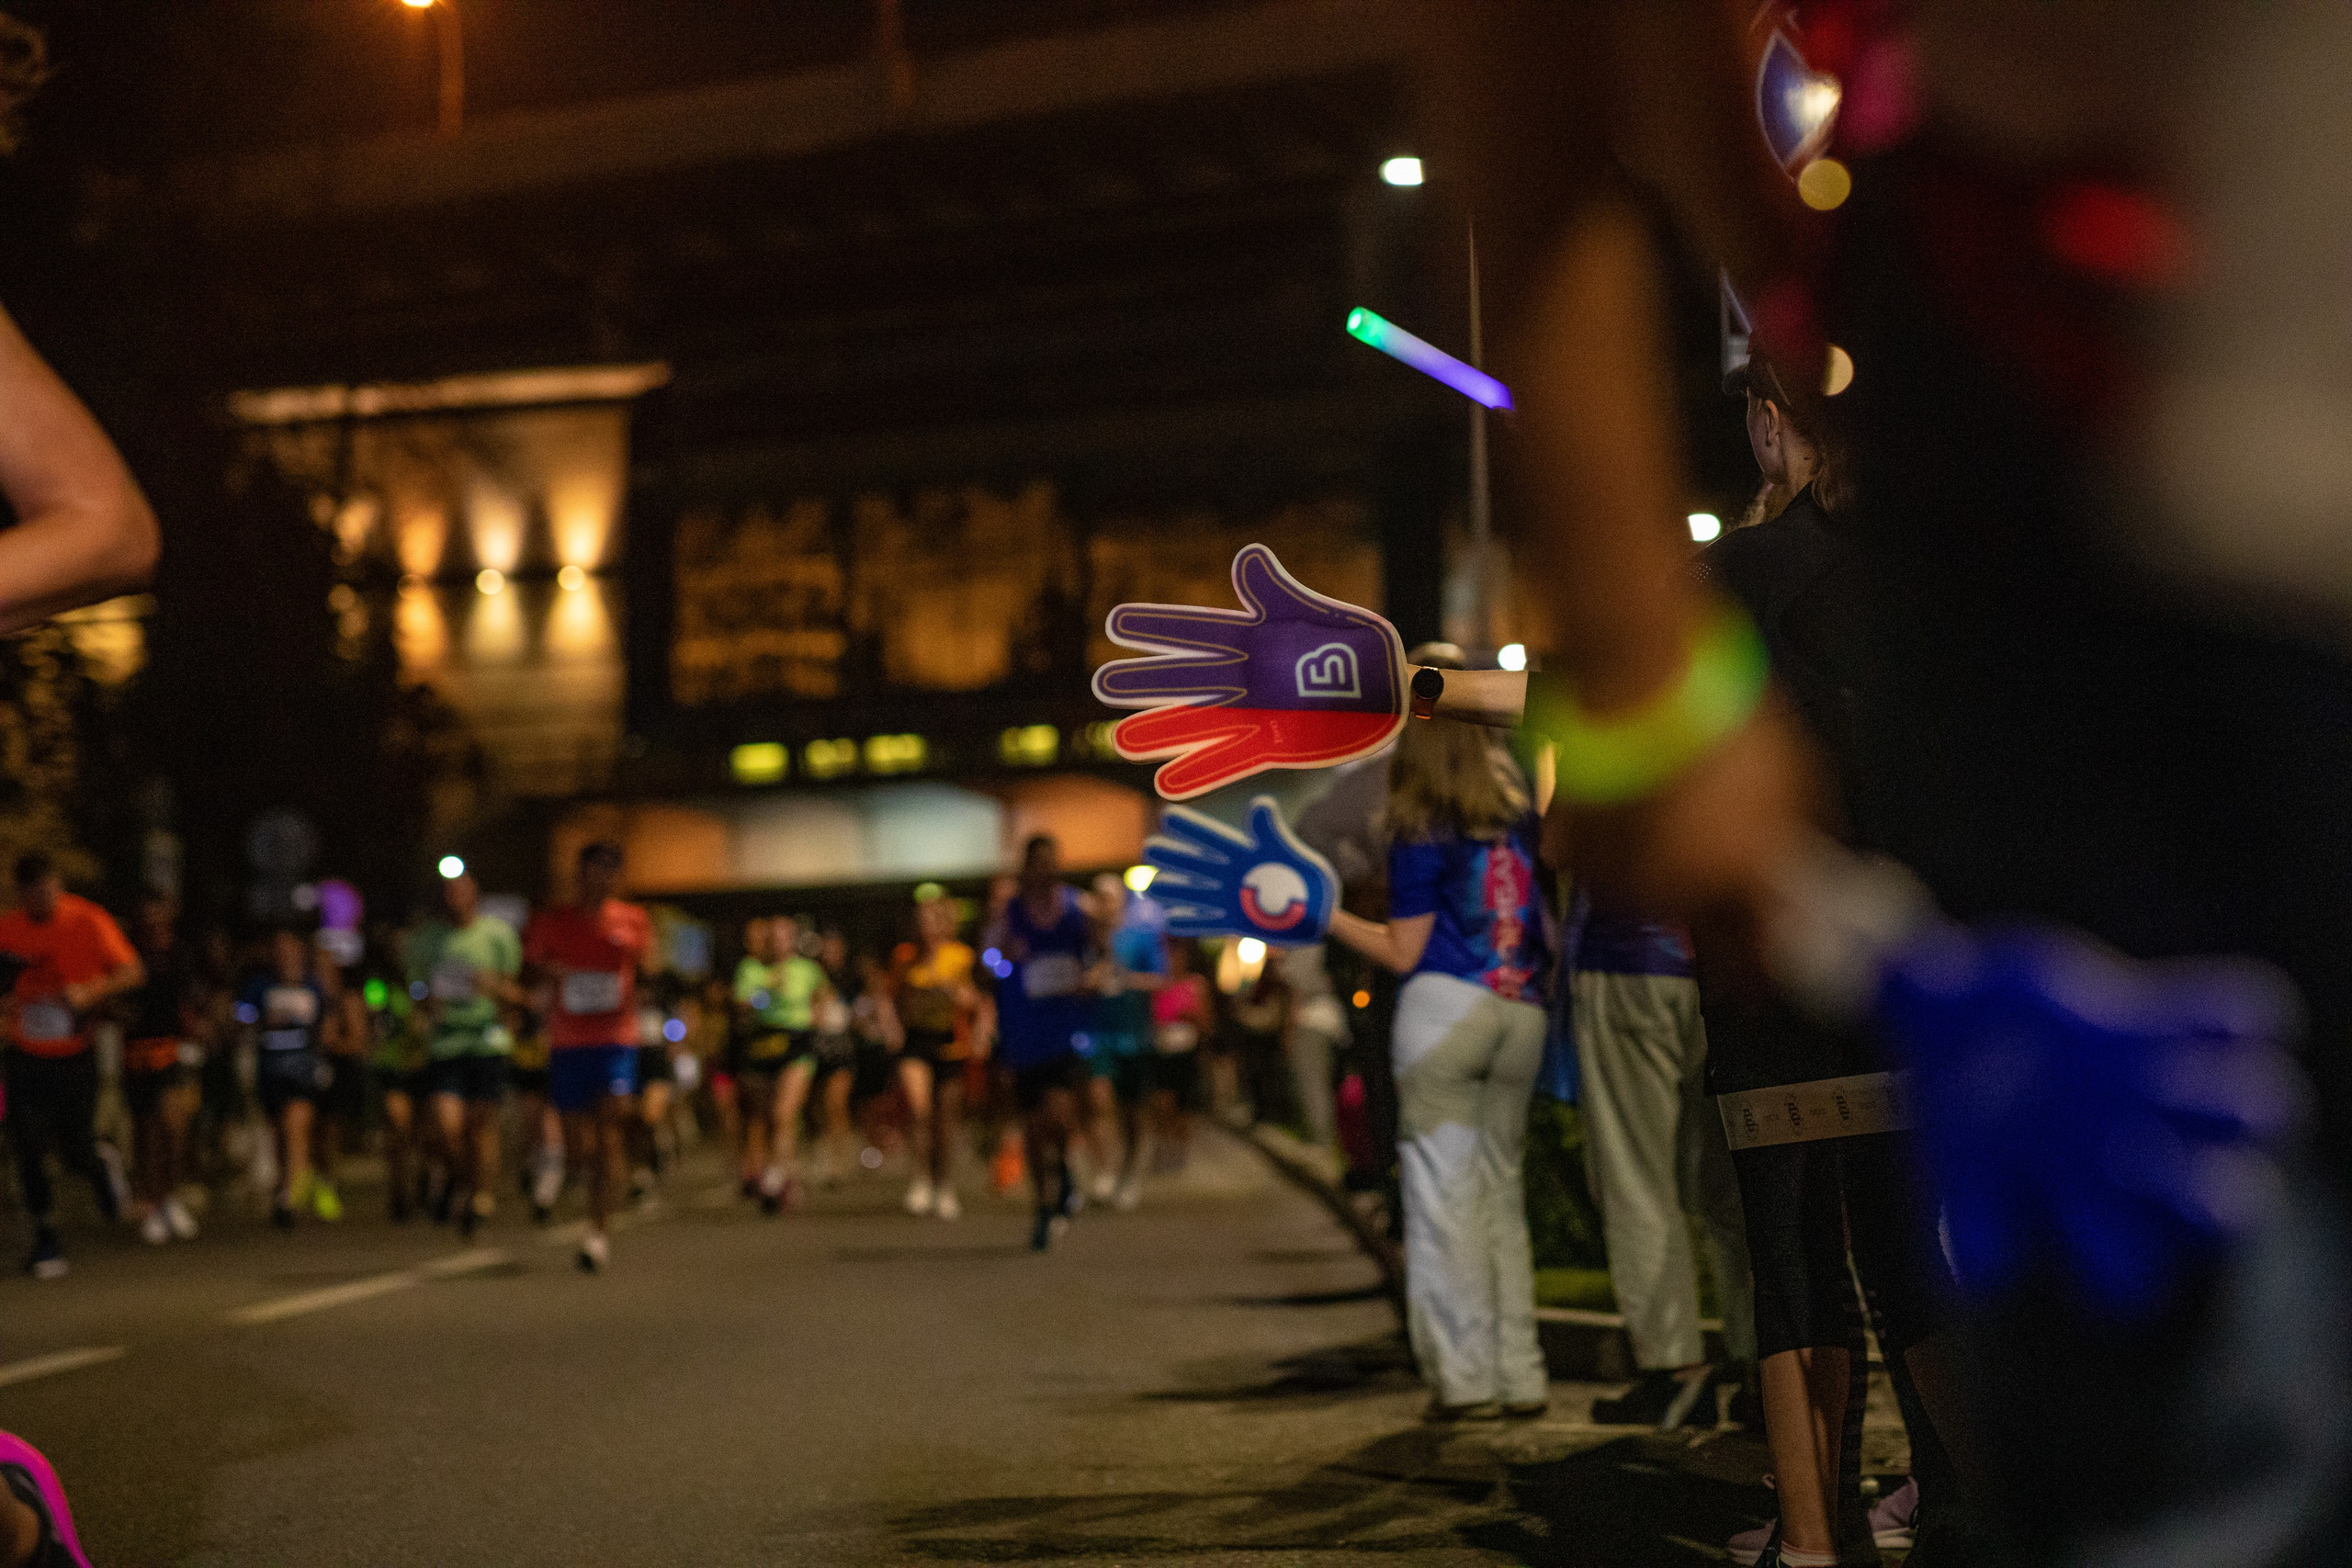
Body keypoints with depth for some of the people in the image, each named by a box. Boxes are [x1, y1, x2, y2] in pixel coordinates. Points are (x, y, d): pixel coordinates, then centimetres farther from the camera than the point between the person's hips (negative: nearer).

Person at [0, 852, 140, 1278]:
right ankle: (45, 1239, 6)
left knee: (75, 1150, -1)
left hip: (75, 1055, -2)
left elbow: (133, 971, -13)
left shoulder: (88, 922, -11)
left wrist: (89, 992, -29)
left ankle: (104, 1164, 37)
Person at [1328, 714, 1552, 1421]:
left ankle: (1466, 1374, -5)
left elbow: (1405, 953, -1)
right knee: (1500, 1187, 12)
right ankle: (1520, 1374, 10)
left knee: (1444, 1189, -2)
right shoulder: (1519, 824, 14)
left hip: (1446, 1006, -5)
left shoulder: (1421, 839, -1)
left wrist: (1323, 913, 5)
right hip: (1523, 1018, 5)